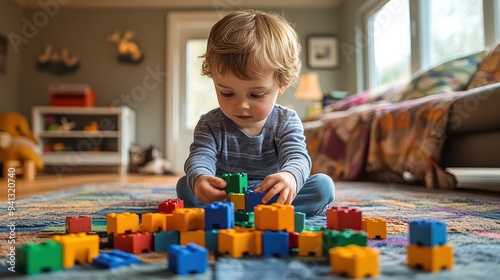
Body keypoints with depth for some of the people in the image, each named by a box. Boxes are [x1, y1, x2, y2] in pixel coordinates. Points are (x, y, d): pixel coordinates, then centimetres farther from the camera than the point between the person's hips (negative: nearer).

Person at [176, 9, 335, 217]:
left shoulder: (286, 122, -10)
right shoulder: (210, 124, -9)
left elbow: (297, 157, -25)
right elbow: (200, 156, -24)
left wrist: (290, 177, -52)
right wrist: (199, 178, -51)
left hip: (273, 196, 0)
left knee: (323, 186, -22)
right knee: (185, 186, -23)